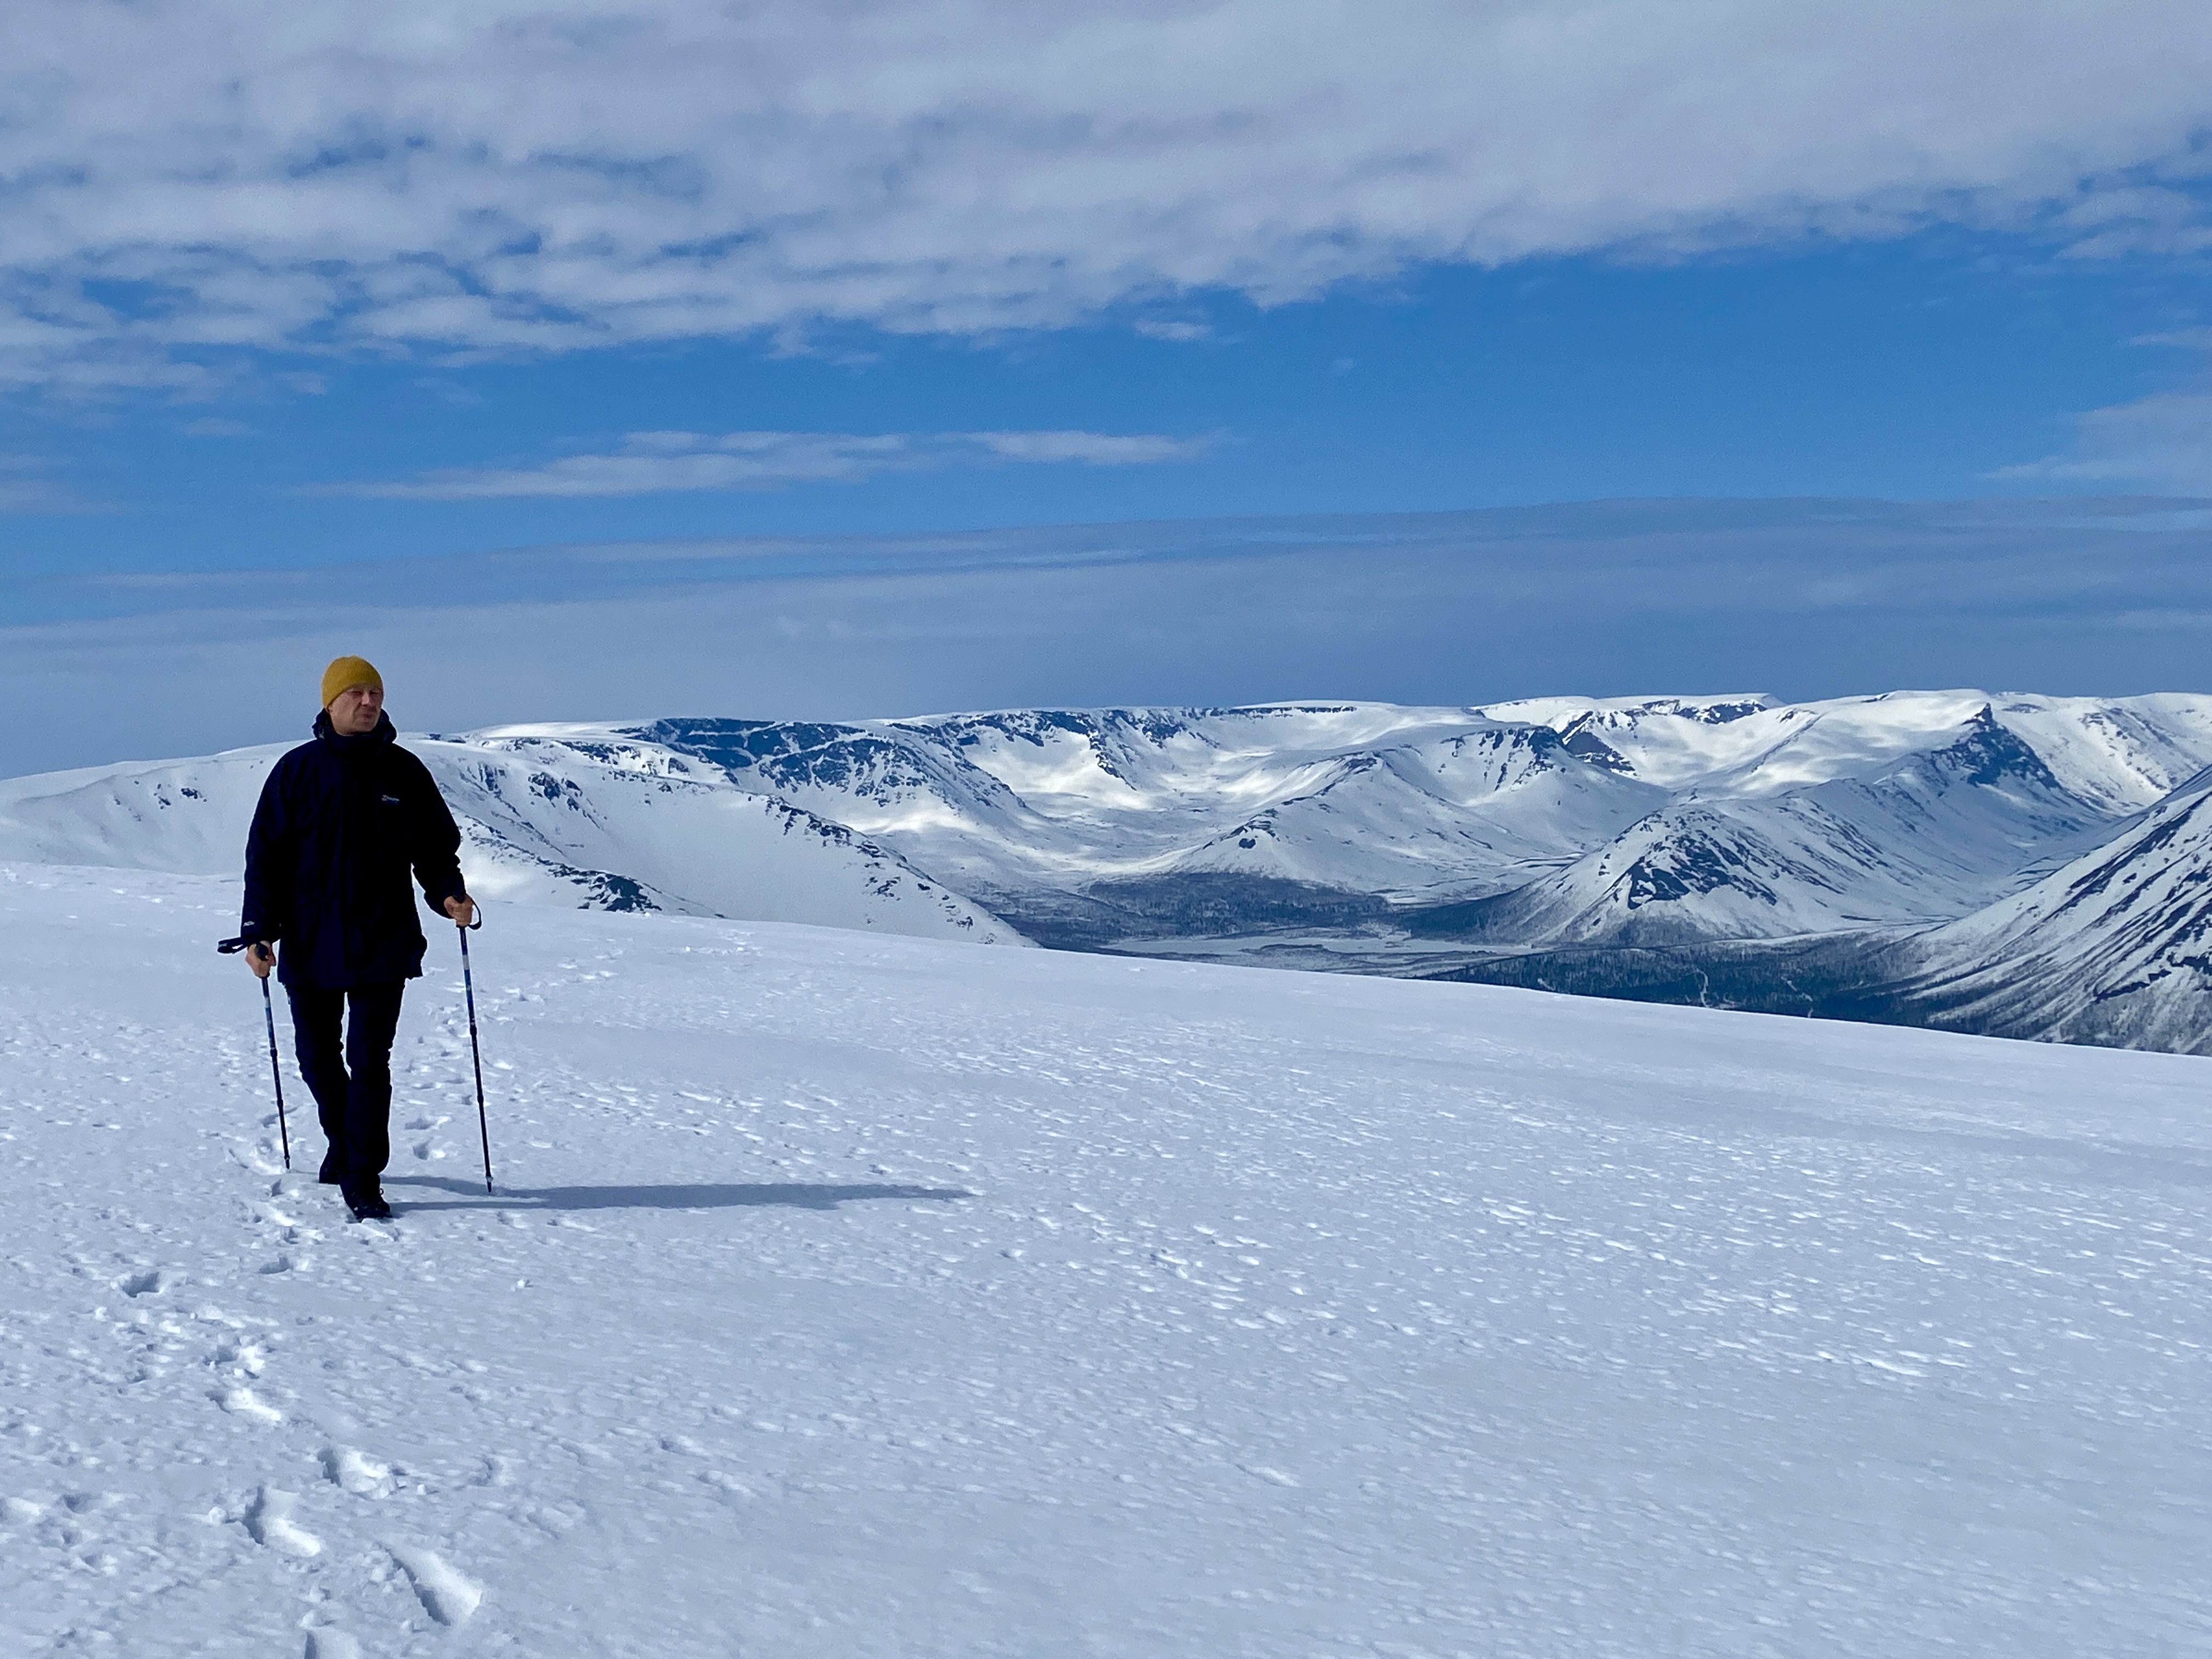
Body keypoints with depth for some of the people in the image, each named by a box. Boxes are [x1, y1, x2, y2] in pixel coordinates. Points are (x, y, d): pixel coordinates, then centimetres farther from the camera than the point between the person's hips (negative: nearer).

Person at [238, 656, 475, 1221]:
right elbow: (266, 856, 3)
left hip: (384, 946, -1)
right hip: (309, 947, 1)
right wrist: (258, 931, -4)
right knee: (318, 1058, 12)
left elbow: (436, 847, 11)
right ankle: (343, 1145, 36)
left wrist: (448, 894, -8)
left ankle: (364, 1178, 0)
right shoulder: (297, 772, 2)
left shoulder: (404, 772, 4)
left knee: (369, 1062, -6)